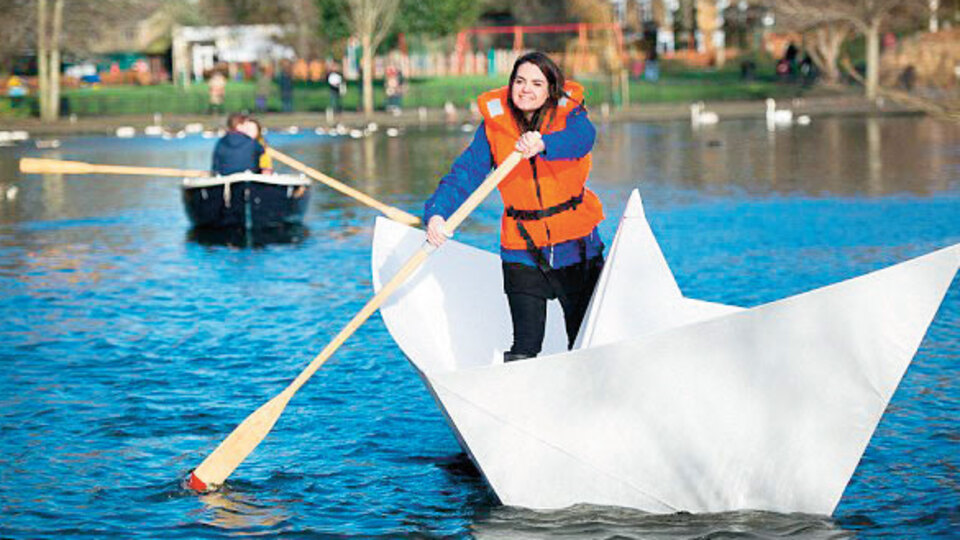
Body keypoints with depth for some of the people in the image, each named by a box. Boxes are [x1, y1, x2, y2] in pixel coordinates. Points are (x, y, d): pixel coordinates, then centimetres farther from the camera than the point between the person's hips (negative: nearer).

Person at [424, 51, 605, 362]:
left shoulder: (568, 113, -8)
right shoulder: (494, 123, -4)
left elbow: (583, 138, -30)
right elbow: (465, 173, -11)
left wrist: (543, 144, -51)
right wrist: (437, 213, -28)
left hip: (577, 243, 0)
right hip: (522, 252, 0)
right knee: (525, 347, -6)